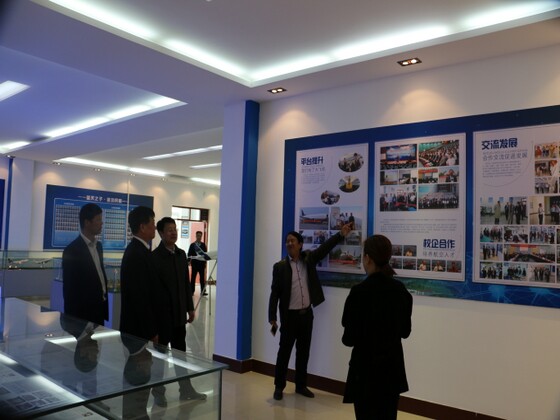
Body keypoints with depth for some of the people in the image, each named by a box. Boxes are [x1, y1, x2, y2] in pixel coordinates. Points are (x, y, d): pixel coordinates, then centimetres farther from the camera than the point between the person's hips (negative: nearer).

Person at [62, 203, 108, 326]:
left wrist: (104, 306, 13)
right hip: (82, 313, -7)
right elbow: (69, 288, -11)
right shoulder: (72, 250, -13)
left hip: (98, 310, 7)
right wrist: (73, 315, -11)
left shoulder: (98, 245, 10)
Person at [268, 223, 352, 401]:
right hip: (289, 315, -3)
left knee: (304, 351, 12)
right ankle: (279, 386, 19)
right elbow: (275, 293, -7)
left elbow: (325, 248, -2)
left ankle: (301, 385, 26)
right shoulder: (280, 266, -6)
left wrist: (340, 234, -15)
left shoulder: (308, 259, 4)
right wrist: (272, 318, -11)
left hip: (307, 313, 3)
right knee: (284, 351, 5)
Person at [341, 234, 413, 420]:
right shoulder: (401, 290, 0)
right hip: (393, 366, 6)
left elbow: (350, 338, -16)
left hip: (367, 368, -6)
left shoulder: (360, 291, -19)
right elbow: (405, 331, 9)